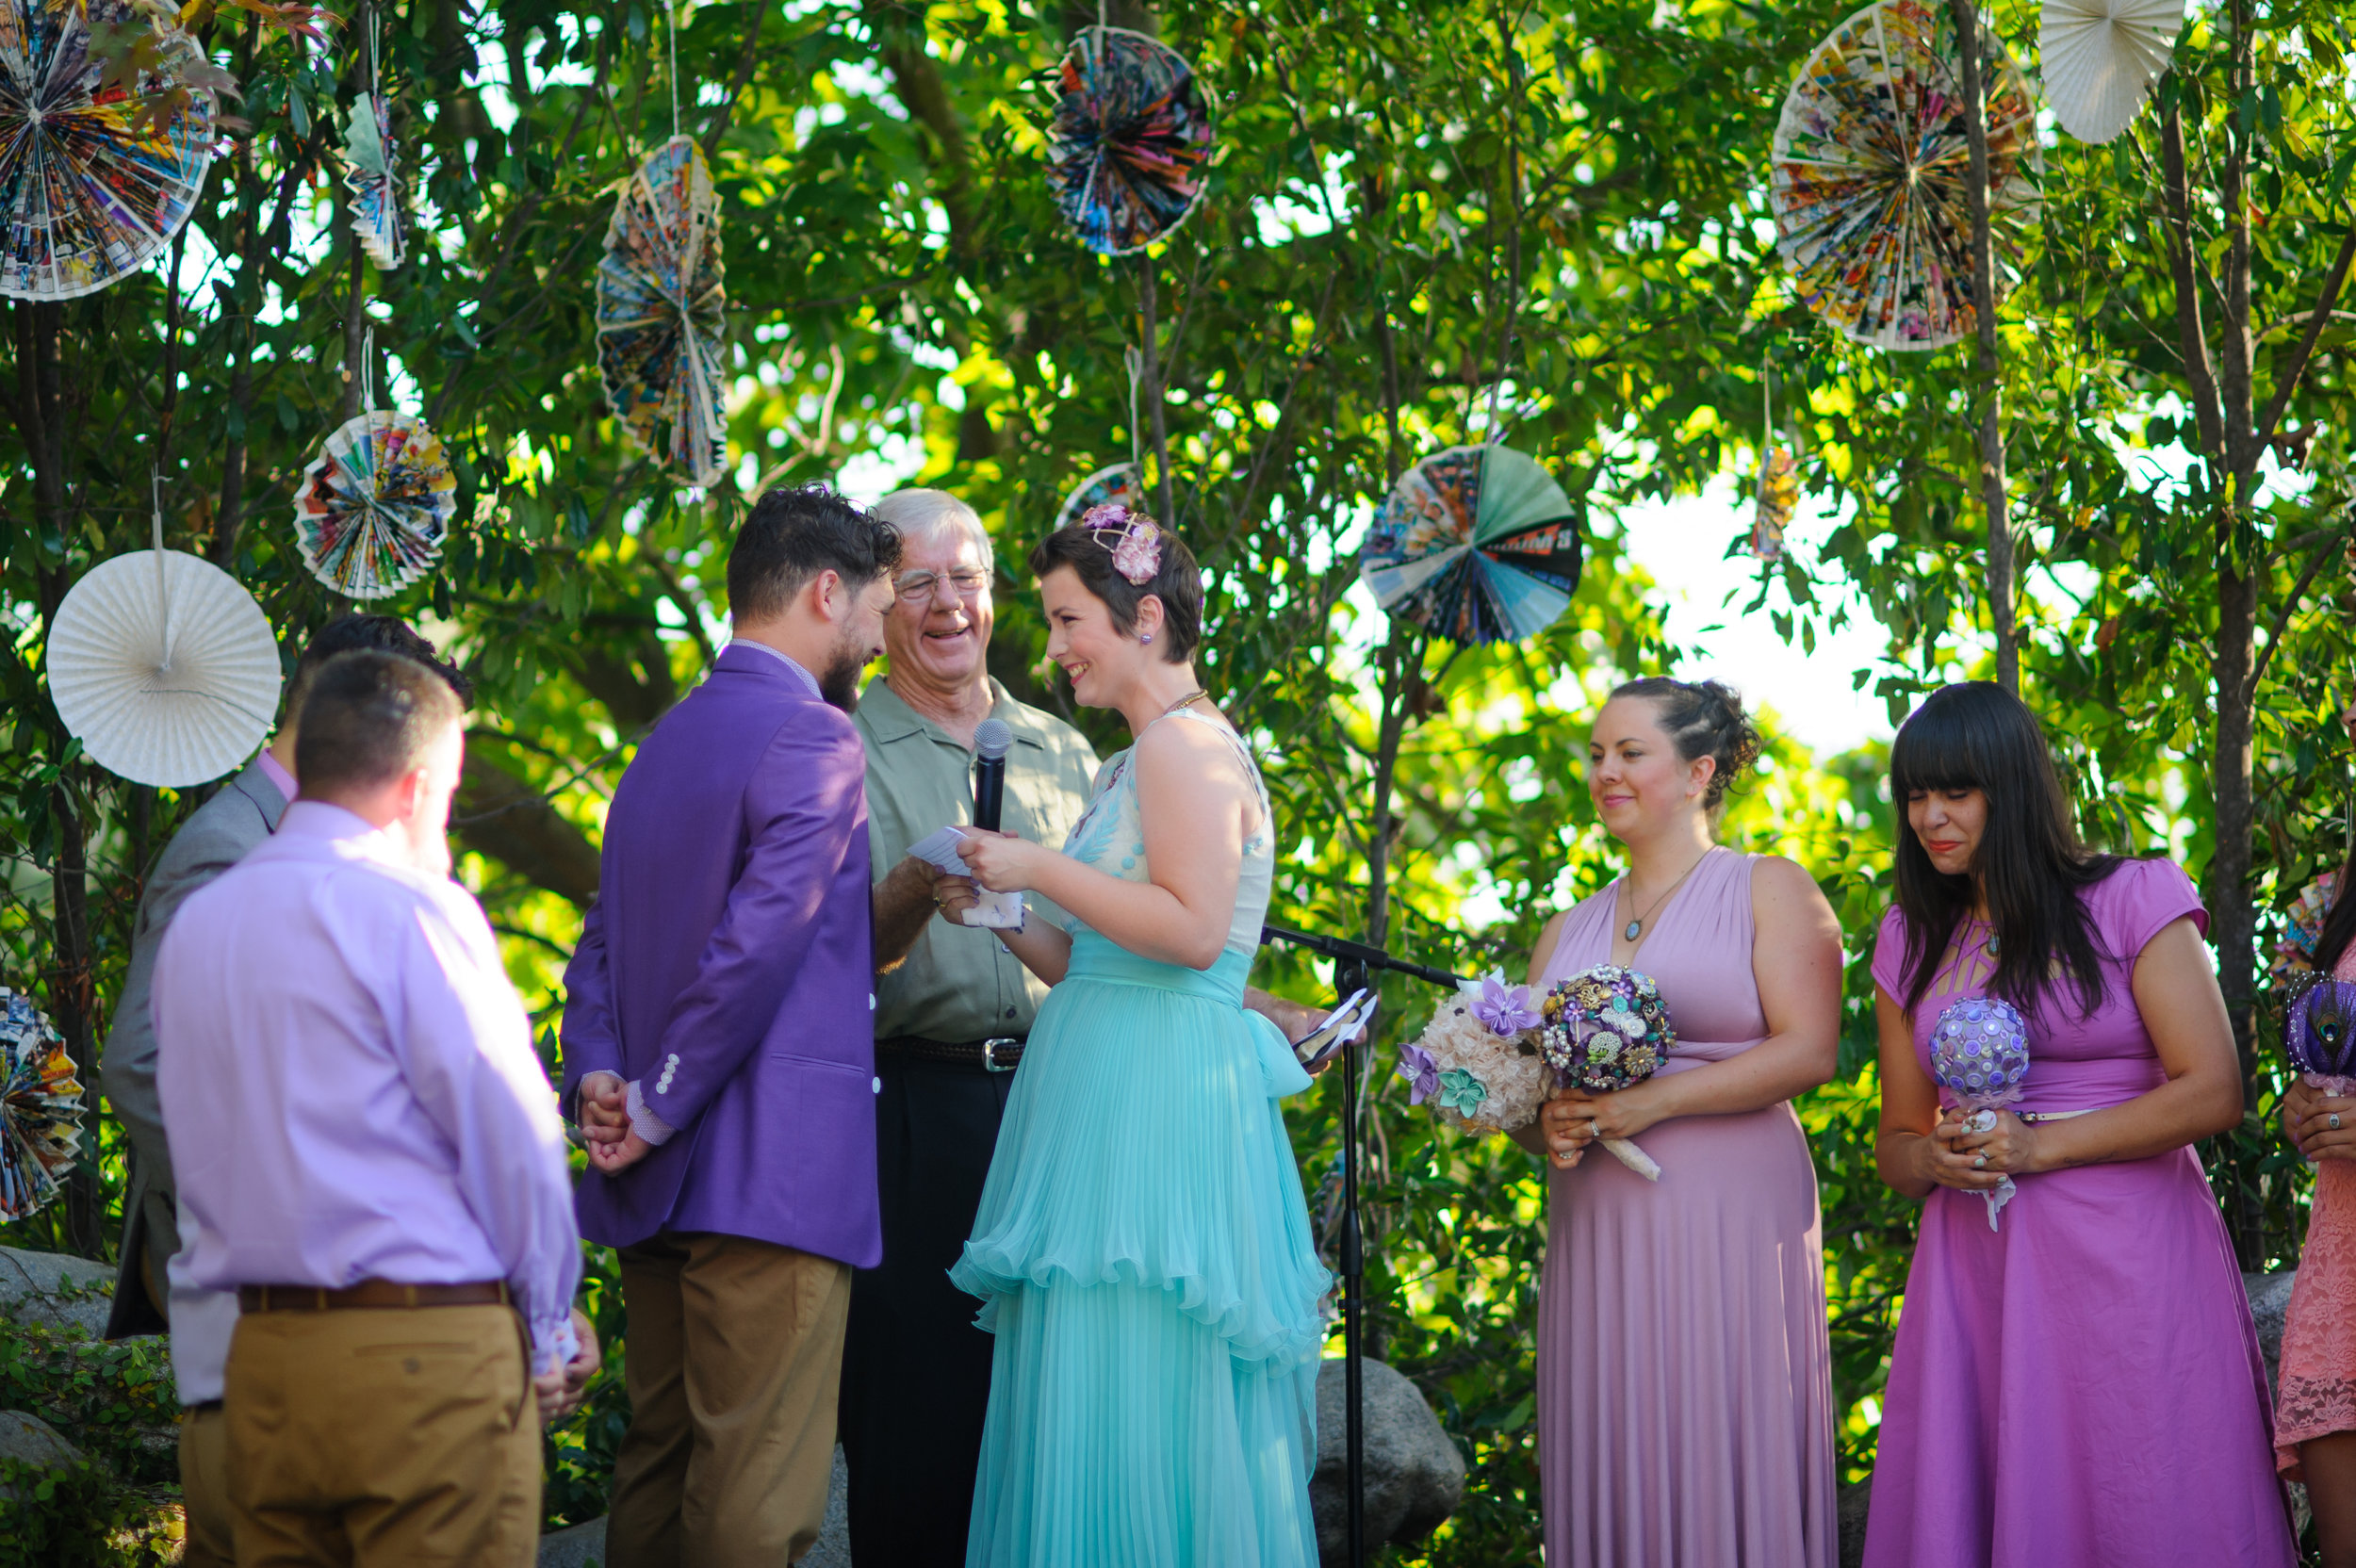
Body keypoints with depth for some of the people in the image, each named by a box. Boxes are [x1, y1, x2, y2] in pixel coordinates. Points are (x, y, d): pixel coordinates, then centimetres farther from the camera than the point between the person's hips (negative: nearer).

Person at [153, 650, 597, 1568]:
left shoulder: (194, 924, 11)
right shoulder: (410, 911, -10)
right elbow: (513, 1138, -10)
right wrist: (550, 1330, 4)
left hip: (258, 1355, 7)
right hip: (426, 1349, -7)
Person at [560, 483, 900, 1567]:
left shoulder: (666, 741, 19)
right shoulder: (814, 739, -10)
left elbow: (600, 948, 16)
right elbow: (755, 942, -19)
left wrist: (597, 1079, 2)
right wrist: (657, 1111, -12)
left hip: (658, 1189, 9)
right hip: (769, 1179, -9)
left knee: (658, 1467, 13)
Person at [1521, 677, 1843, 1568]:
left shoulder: (1769, 891, 5)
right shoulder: (1570, 930, 20)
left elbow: (1808, 1052, -7)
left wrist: (1649, 1103, -14)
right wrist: (1549, 1126, -3)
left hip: (1729, 1222, -4)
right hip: (1596, 1225, 5)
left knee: (1726, 1459, -8)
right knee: (1613, 1476, 0)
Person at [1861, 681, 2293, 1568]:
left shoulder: (2130, 901, 0)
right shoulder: (1910, 943, 14)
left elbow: (2213, 1092, -7)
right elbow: (1897, 1138, 19)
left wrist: (2041, 1146, -11)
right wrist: (1934, 1160, -5)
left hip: (2127, 1259, -4)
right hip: (1976, 1270, 4)